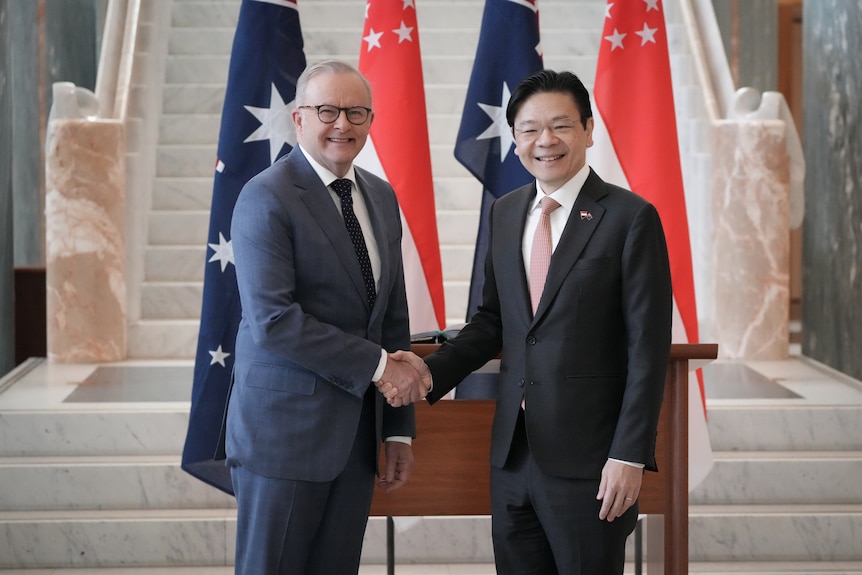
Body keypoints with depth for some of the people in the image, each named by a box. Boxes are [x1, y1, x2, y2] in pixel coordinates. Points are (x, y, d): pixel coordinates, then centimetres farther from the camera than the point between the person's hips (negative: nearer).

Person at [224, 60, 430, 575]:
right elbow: (272, 320, -20)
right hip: (285, 431, -6)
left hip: (358, 434, 7)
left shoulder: (382, 197, 12)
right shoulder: (267, 198, -11)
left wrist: (400, 429, 12)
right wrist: (378, 365, -17)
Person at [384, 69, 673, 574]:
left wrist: (630, 456, -15)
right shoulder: (505, 213, 11)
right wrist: (432, 370, -1)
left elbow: (648, 347, -10)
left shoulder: (630, 218, -8)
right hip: (513, 455, 6)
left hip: (588, 459, -5)